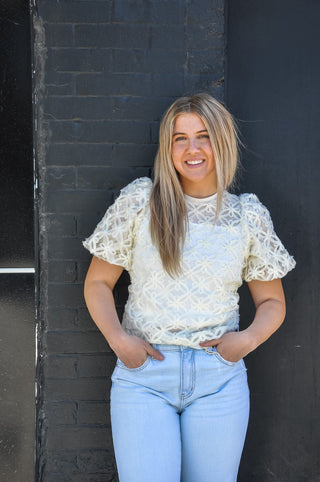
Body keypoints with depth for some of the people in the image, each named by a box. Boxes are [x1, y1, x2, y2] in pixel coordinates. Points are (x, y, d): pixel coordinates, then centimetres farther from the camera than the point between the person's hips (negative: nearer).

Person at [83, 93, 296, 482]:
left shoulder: (249, 216, 4)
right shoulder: (139, 202, 0)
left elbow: (272, 302, 13)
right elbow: (97, 282, 6)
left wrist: (249, 338, -7)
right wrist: (117, 337, -9)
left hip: (219, 379, 2)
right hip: (143, 371, -1)